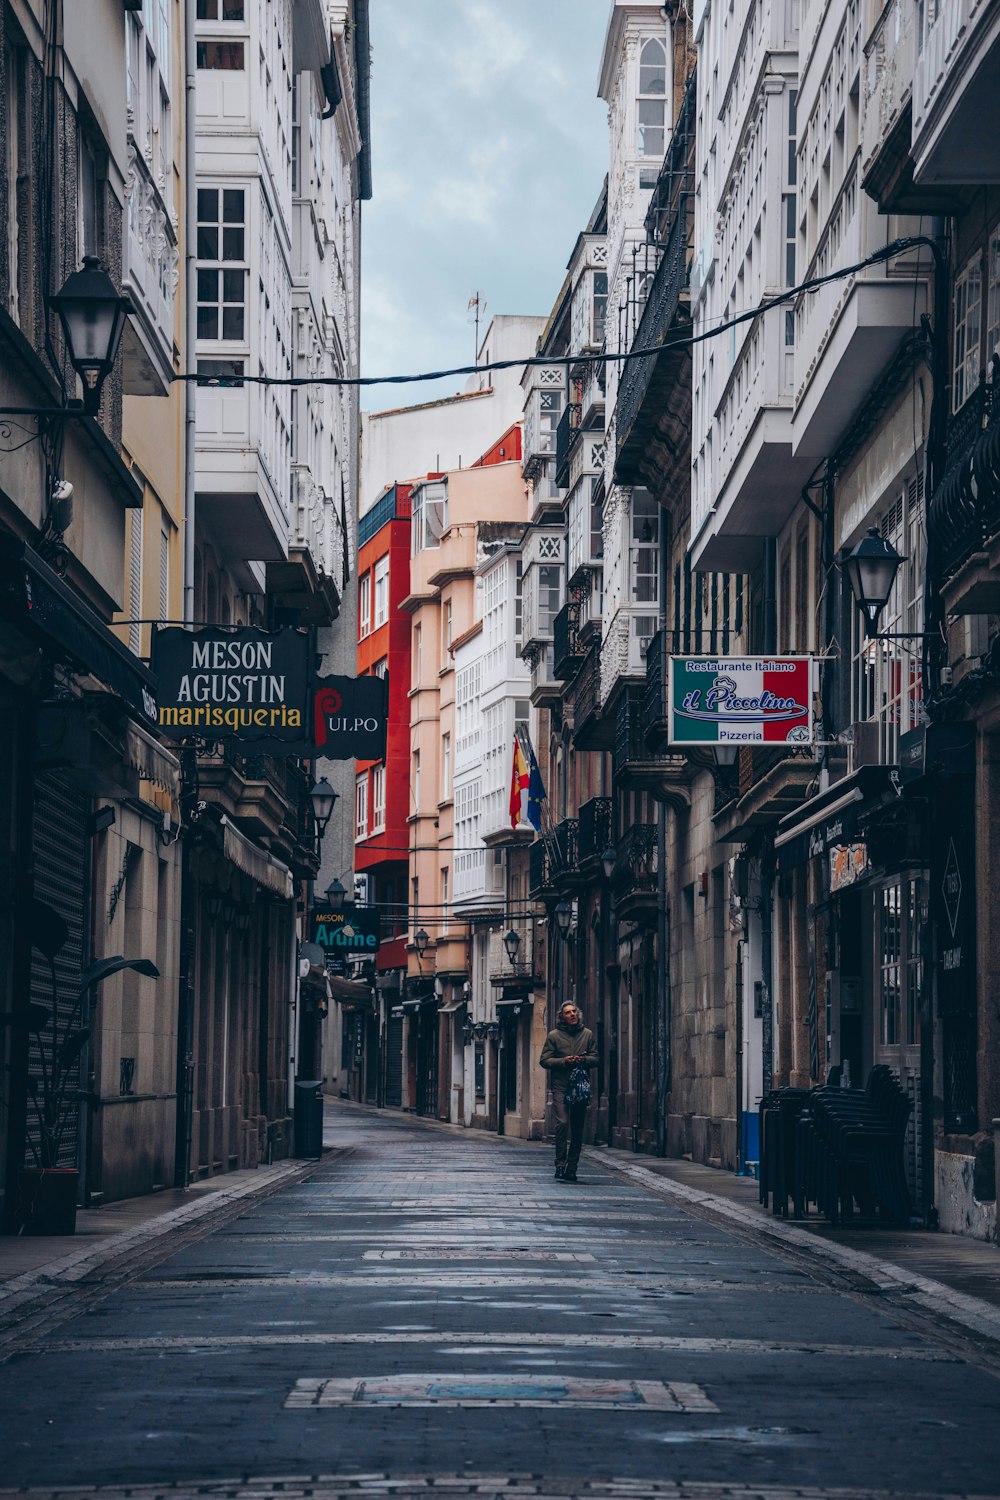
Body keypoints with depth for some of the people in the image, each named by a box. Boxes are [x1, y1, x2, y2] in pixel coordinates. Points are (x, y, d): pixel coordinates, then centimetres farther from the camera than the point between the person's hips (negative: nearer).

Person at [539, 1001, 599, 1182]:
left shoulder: (587, 1034, 10)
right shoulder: (554, 1036, 4)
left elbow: (595, 1059, 10)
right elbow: (544, 1060, 1)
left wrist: (583, 1060, -11)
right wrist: (564, 1061, -13)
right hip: (560, 1087, -3)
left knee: (577, 1128, 6)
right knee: (562, 1122, -18)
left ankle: (571, 1167, 14)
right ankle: (560, 1165, -14)